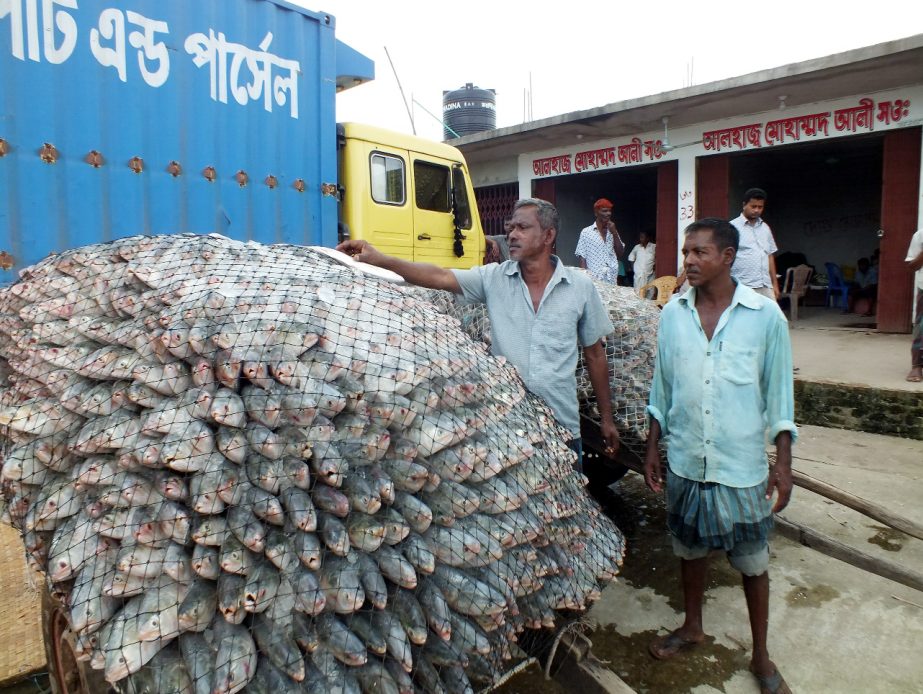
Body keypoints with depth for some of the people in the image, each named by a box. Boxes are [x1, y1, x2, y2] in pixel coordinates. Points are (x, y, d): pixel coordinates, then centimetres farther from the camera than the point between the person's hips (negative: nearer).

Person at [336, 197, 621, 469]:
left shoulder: (581, 286, -2)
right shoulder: (494, 278, -3)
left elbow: (594, 355, 5)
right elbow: (438, 277, -13)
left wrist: (606, 419, 8)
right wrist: (379, 260, -26)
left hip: (562, 425, 0)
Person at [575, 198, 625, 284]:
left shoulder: (612, 232, 14)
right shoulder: (586, 232, 0)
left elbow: (620, 254, 9)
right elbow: (582, 257, -3)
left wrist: (615, 233, 0)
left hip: (612, 280, 4)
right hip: (594, 280, -4)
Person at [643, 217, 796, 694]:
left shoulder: (765, 315, -9)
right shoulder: (673, 314, -2)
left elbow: (778, 393, -4)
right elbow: (661, 389, 5)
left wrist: (783, 463, -6)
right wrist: (652, 449, 7)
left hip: (743, 466, -2)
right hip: (685, 461, 3)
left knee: (752, 560, 13)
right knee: (690, 547, 19)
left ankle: (761, 654, 35)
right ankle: (692, 626, 43)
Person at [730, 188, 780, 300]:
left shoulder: (765, 228, 15)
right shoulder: (733, 227, -4)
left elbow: (770, 256, 19)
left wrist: (775, 283, 15)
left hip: (766, 286, 6)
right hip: (743, 287, -6)